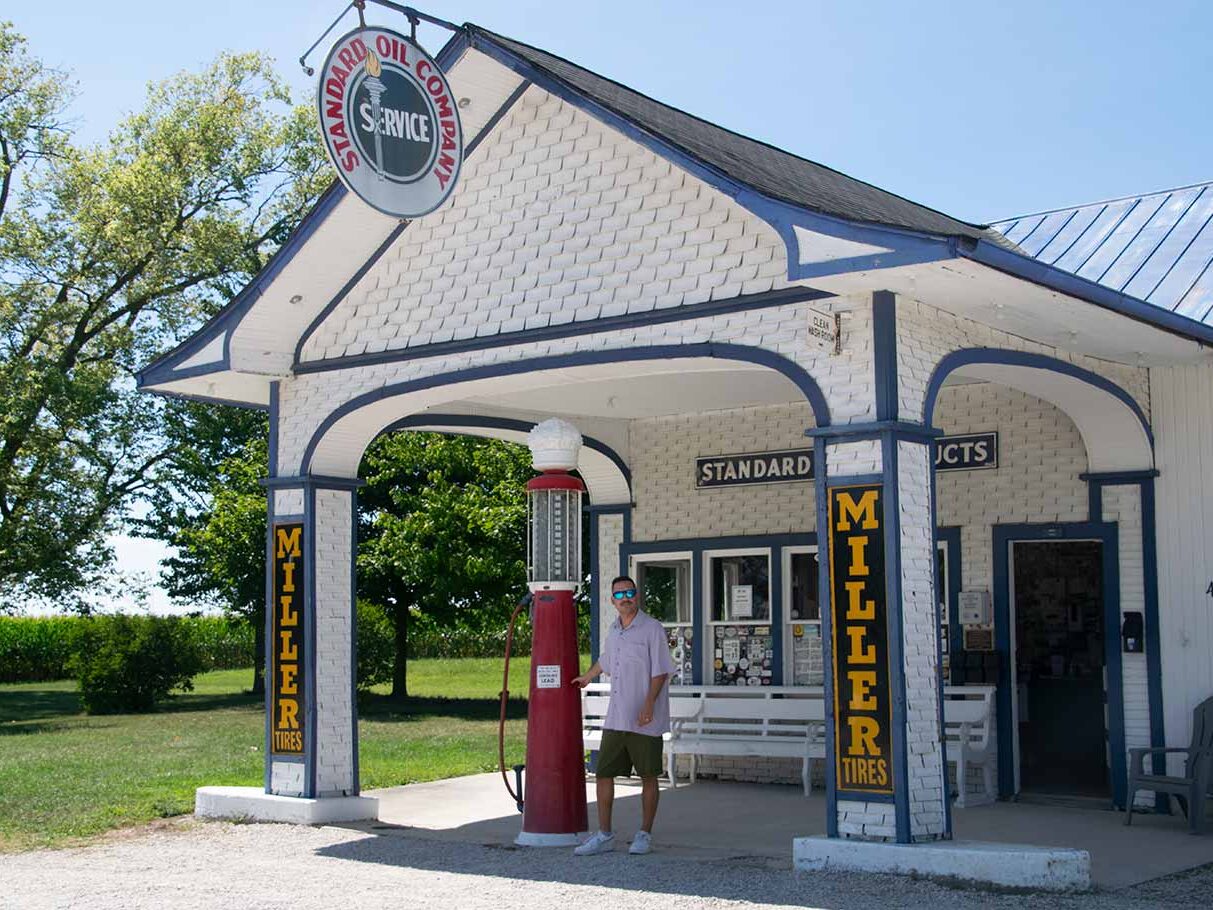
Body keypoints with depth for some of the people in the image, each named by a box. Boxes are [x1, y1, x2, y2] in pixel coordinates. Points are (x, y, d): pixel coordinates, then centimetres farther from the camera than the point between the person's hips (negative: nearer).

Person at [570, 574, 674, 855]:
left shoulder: (652, 628, -7)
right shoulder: (614, 630, 14)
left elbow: (661, 671, -12)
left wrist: (649, 704, -22)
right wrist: (587, 677, 51)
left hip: (644, 720, -6)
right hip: (616, 717, 6)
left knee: (648, 777, 3)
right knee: (603, 774, 4)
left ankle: (645, 835, 13)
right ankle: (604, 835, 11)